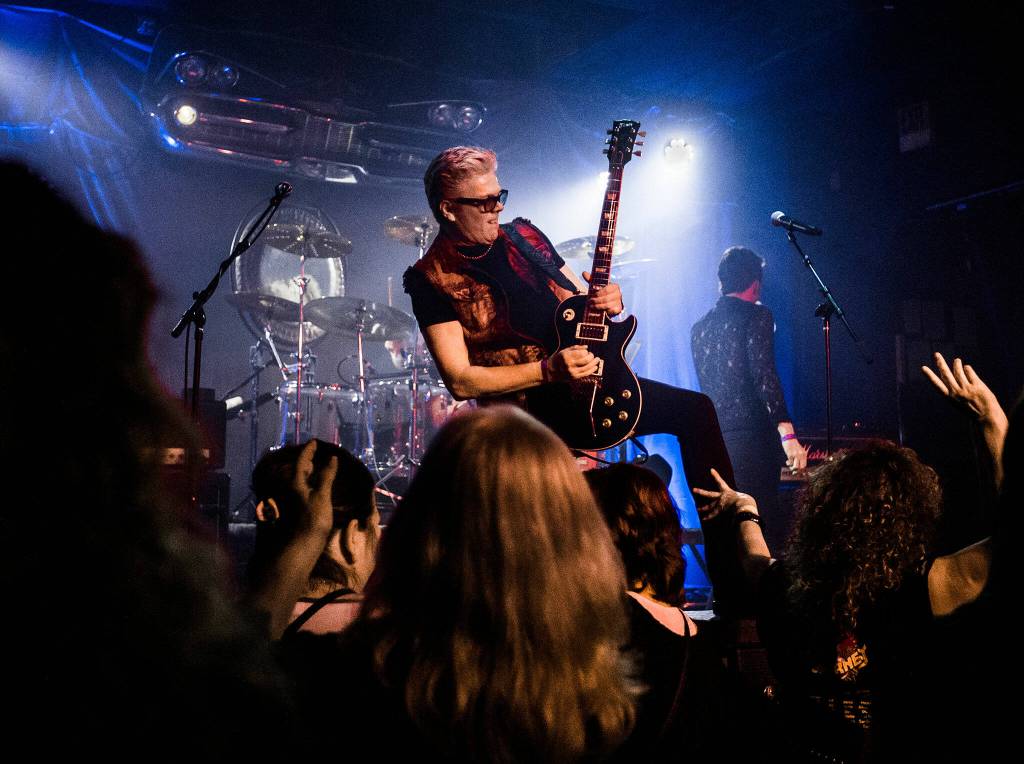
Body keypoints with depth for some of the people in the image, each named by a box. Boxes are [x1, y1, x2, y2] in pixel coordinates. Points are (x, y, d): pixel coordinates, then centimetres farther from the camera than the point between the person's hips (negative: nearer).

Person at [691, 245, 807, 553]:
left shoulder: (699, 328, 15)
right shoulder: (756, 316, -5)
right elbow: (764, 375, -16)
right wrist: (787, 435, -20)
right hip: (750, 437, -6)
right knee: (766, 530, -3)